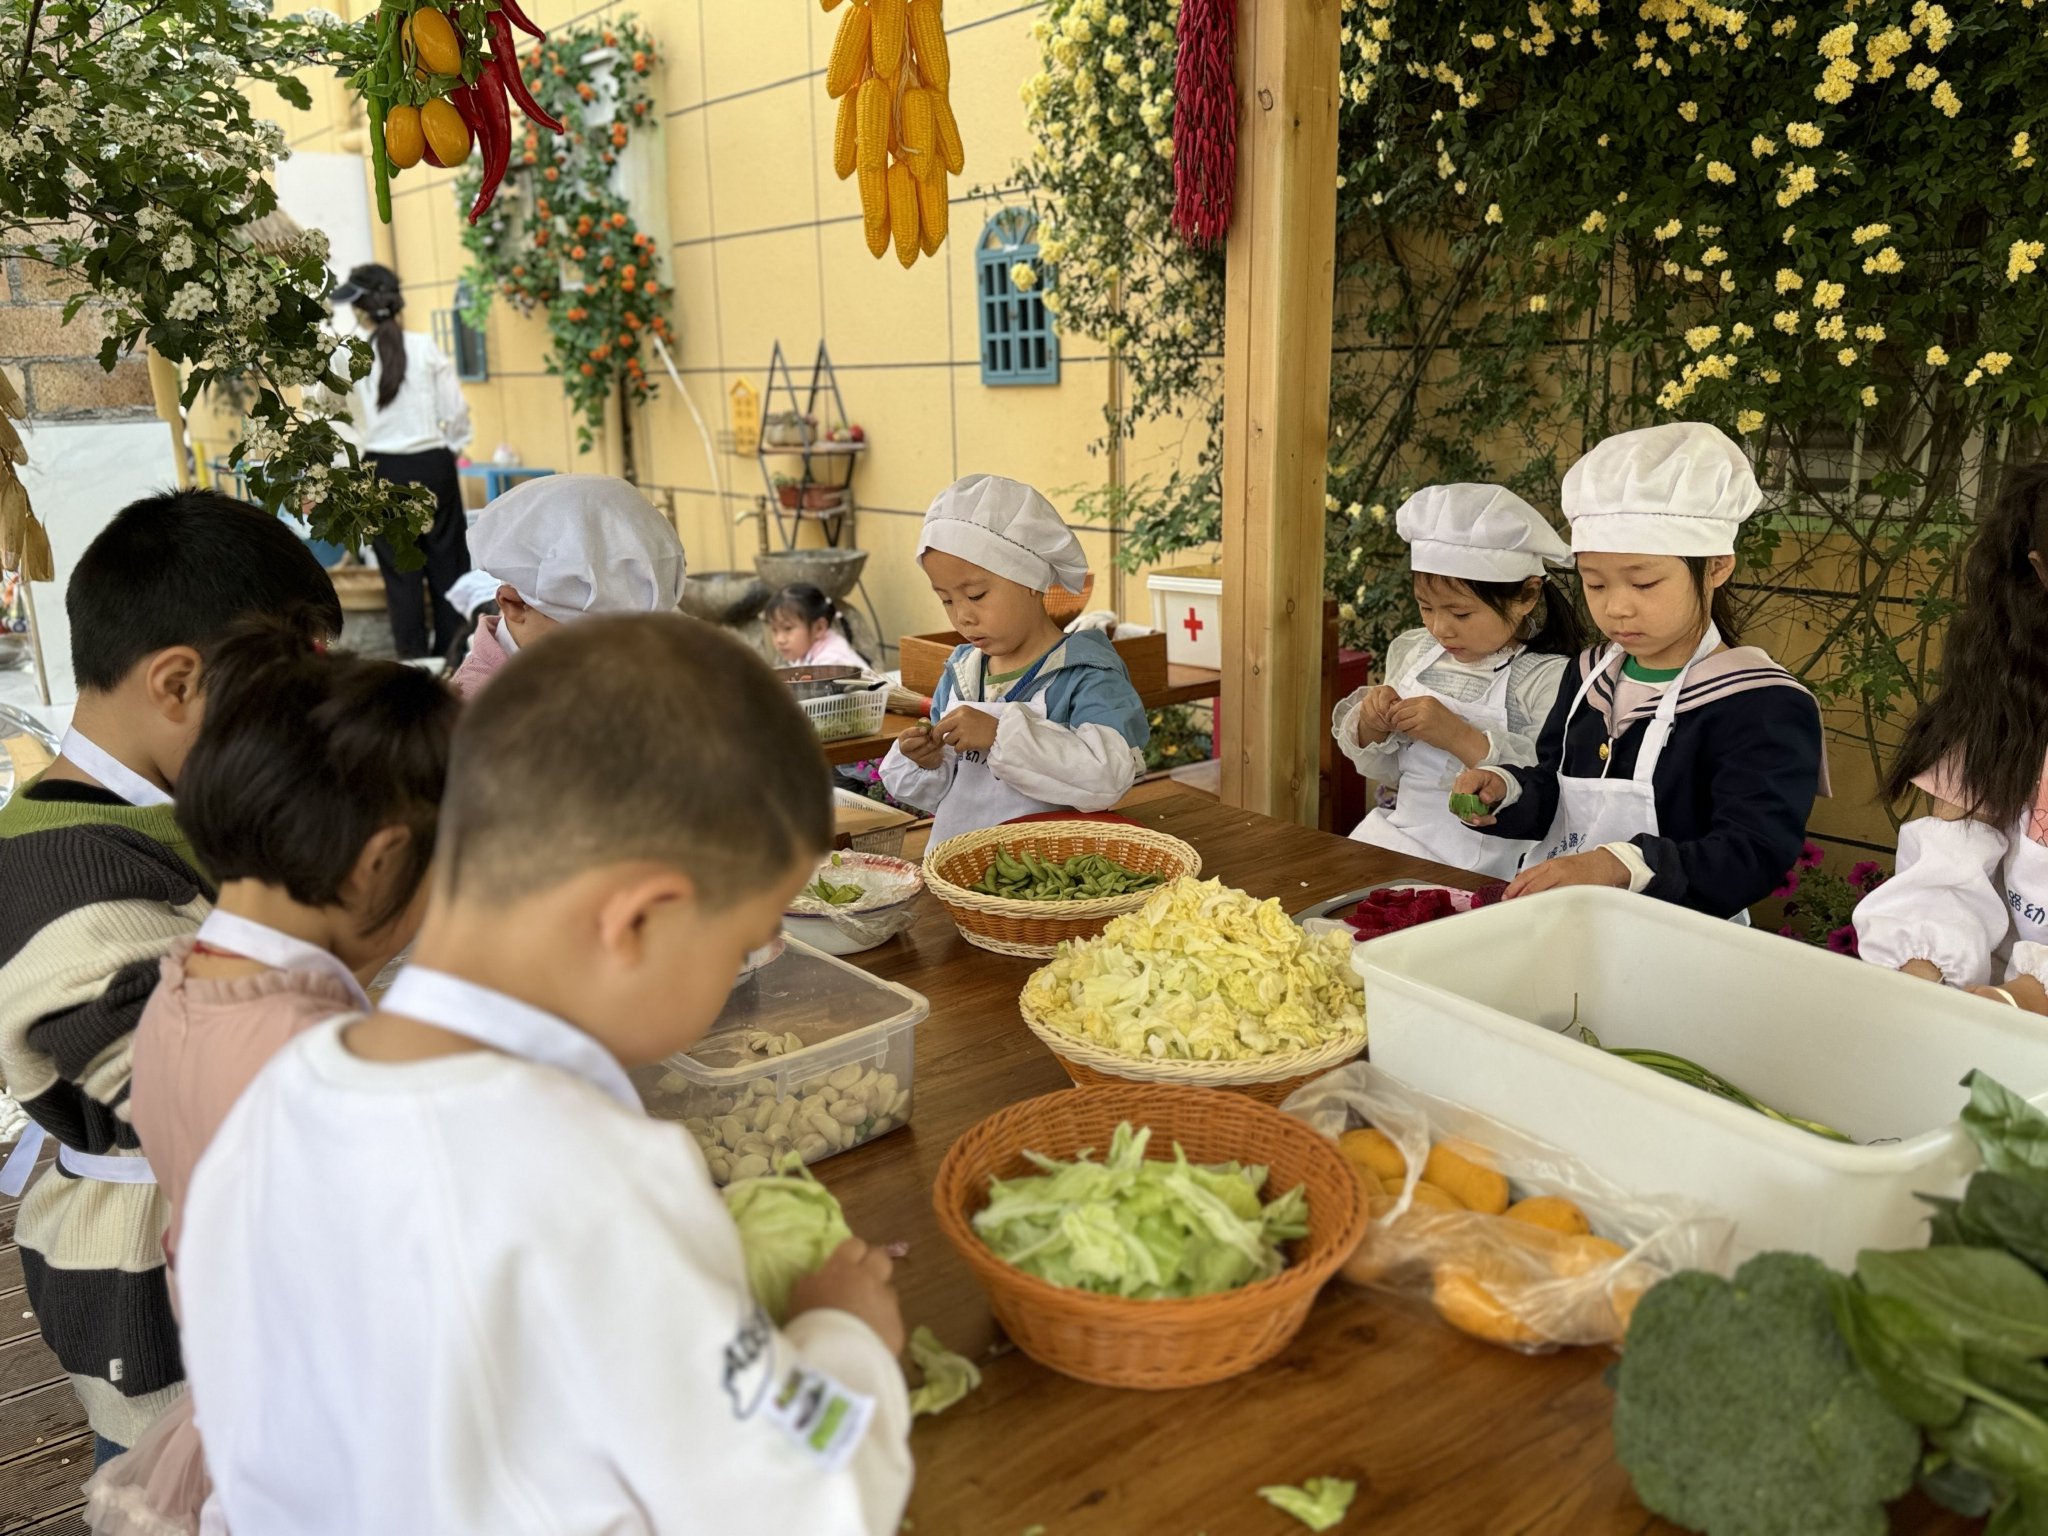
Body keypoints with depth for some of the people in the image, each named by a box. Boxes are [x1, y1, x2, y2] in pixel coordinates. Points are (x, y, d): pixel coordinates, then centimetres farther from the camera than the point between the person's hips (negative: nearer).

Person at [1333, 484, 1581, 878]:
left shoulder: (1548, 678, -10)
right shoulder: (1412, 652, 9)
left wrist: (1461, 738, -24)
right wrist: (1372, 727, -4)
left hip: (1485, 868, -6)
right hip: (1397, 835, 6)